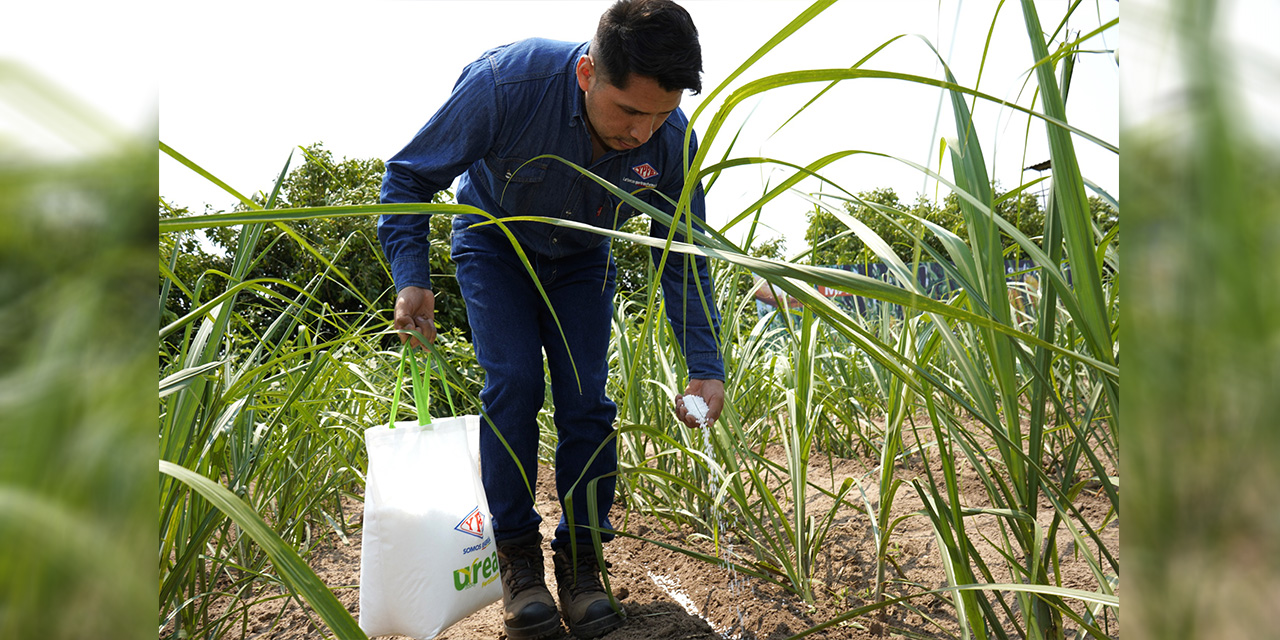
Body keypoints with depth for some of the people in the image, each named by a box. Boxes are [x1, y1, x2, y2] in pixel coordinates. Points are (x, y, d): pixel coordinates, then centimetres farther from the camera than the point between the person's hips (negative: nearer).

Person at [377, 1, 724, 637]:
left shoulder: (670, 140, -26)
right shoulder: (506, 82, -35)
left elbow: (683, 260, -15)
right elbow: (409, 174, -19)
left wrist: (704, 366, -23)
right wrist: (411, 275, -29)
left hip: (581, 261, 2)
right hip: (494, 244, -1)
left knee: (585, 400, -8)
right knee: (512, 385, -16)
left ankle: (580, 560, 7)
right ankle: (517, 555, 0)